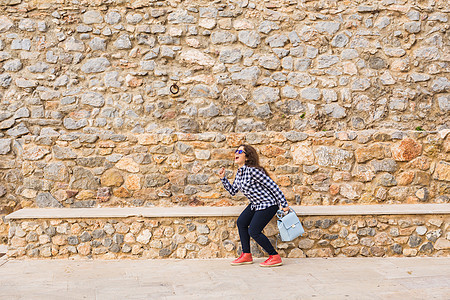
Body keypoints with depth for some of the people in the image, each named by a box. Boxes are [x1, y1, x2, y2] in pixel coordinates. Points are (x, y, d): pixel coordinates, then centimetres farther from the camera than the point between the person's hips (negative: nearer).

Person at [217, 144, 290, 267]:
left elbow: (272, 185, -22)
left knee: (253, 231, -10)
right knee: (241, 222, 8)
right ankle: (246, 255, 18)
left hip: (268, 204, -10)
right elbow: (232, 191, 14)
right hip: (256, 204, 10)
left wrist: (284, 204, -21)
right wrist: (223, 178, 2)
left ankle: (275, 257, 3)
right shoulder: (239, 173, 6)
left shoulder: (252, 170, -24)